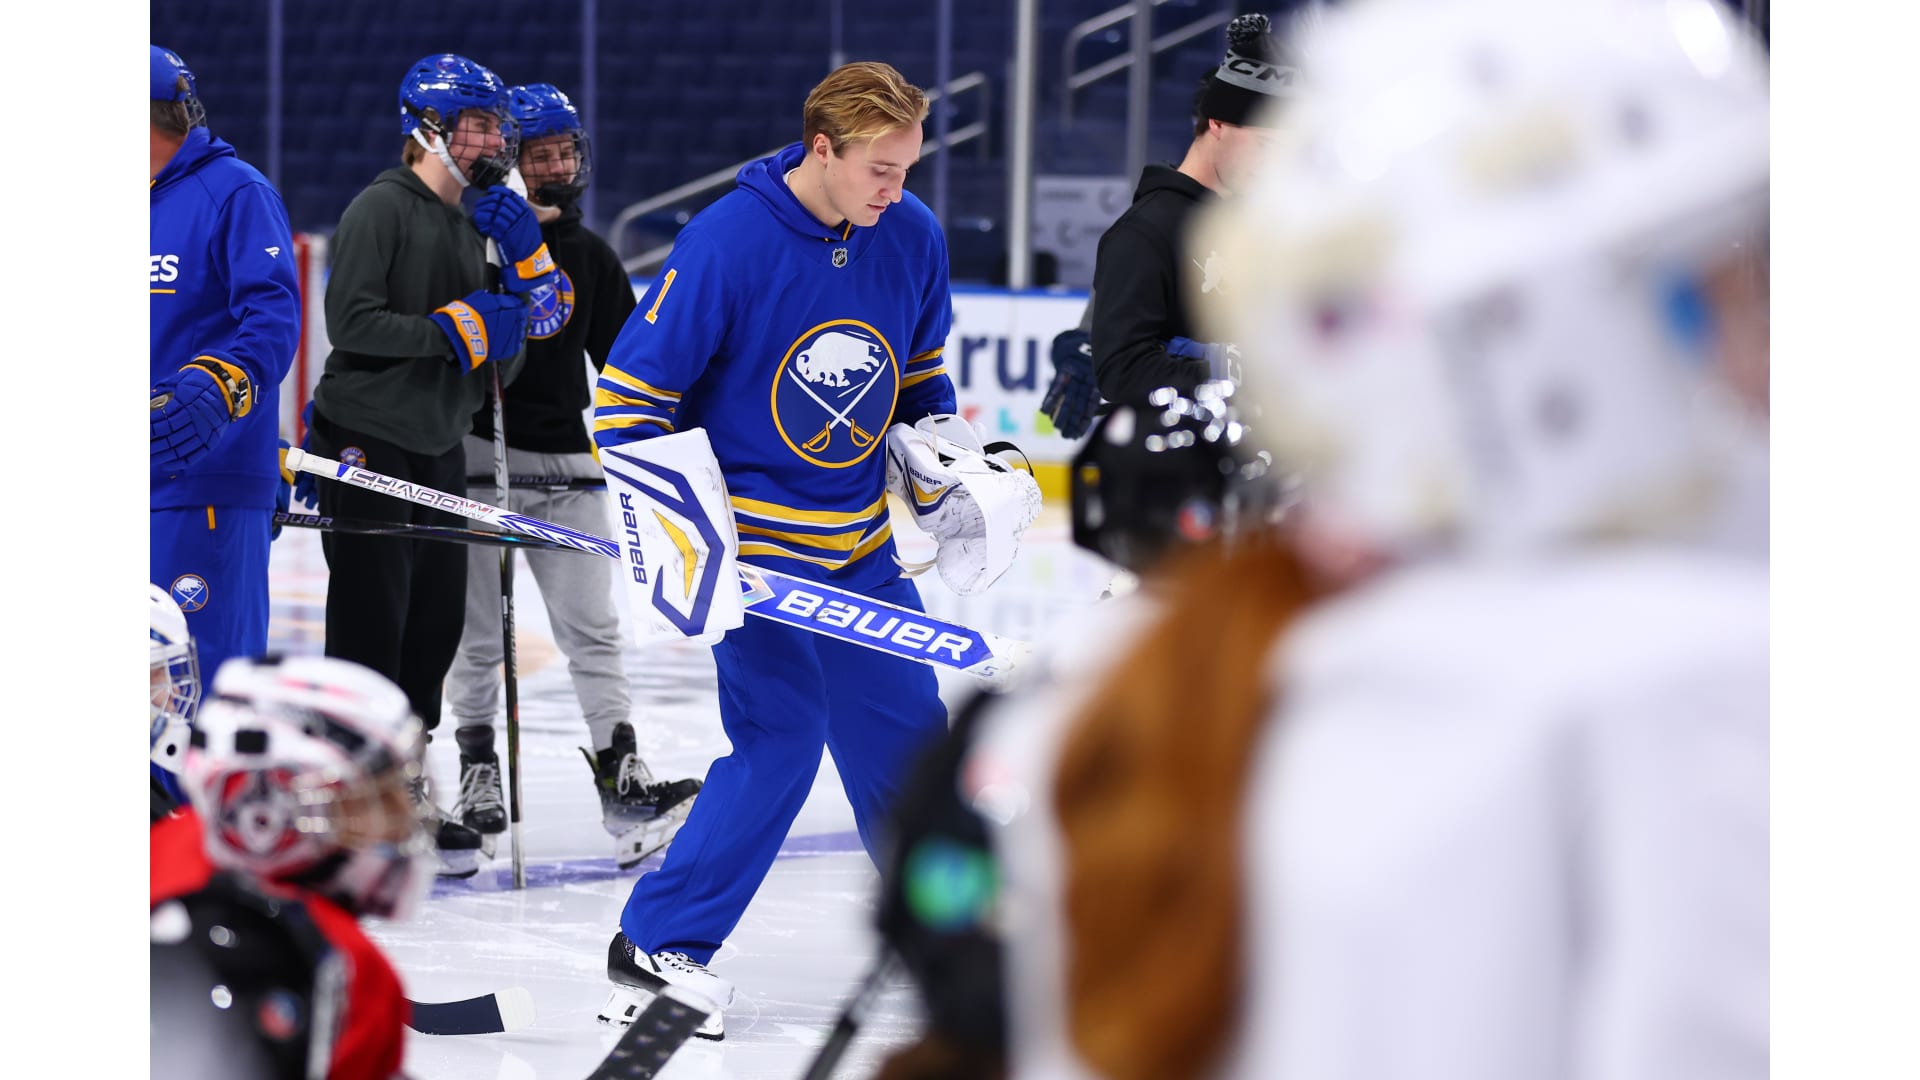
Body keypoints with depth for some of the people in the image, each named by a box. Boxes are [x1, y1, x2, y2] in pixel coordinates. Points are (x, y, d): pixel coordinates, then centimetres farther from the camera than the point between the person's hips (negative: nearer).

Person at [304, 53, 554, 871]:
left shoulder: (472, 229, 16)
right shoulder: (382, 209, -10)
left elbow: (500, 364, 13)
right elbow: (352, 323, -20)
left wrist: (526, 264, 0)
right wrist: (457, 328, -21)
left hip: (438, 449, 8)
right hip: (366, 444, -8)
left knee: (437, 623, 10)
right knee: (372, 625, -7)